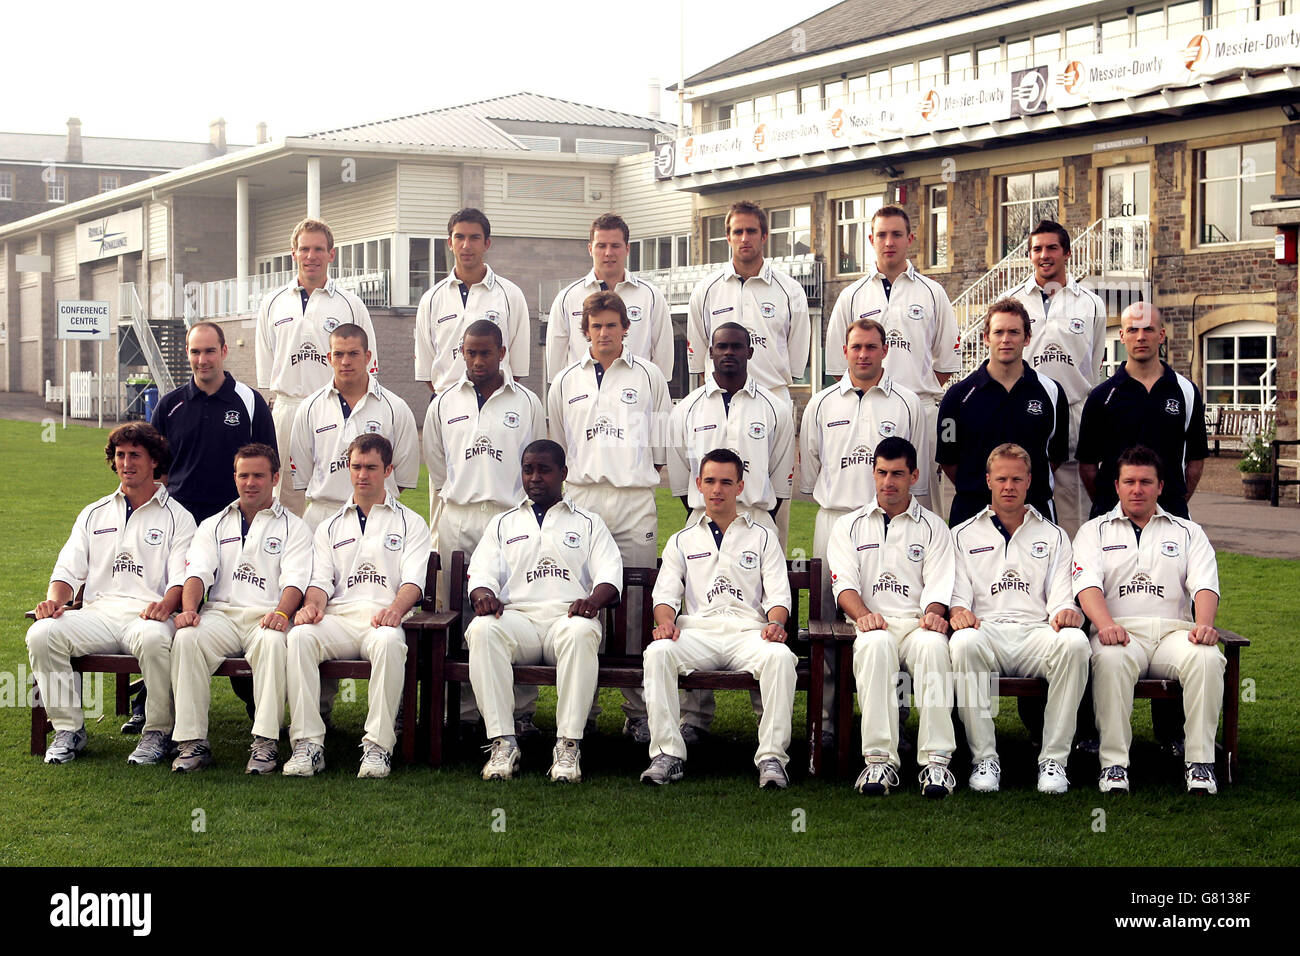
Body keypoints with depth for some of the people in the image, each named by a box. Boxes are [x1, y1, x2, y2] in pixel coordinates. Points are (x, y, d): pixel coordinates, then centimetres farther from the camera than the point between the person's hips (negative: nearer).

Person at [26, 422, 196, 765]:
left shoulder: (177, 517, 13)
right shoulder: (94, 514, 25)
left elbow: (183, 577, 1)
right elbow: (68, 569, 17)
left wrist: (166, 605, -22)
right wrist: (54, 599, -5)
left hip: (147, 614, -3)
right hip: (97, 613, 4)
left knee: (153, 638, -40)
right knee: (41, 634, -26)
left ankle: (158, 732, -20)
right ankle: (68, 729, -12)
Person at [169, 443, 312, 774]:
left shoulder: (293, 526, 15)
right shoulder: (214, 525, 24)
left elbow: (295, 579, -1)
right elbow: (197, 573, 9)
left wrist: (282, 613, -22)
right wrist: (189, 608, -13)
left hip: (267, 616, -2)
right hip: (221, 613, 2)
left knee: (272, 641, -37)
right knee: (186, 639, -30)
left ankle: (265, 743, -34)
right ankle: (193, 741, -27)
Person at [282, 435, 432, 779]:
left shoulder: (410, 523, 18)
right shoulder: (330, 527, 27)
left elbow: (413, 580, 3)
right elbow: (321, 579, 14)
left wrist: (395, 609, -19)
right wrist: (312, 605, -11)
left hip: (385, 618, -2)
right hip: (338, 618, 2)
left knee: (388, 641, -39)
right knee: (300, 637, -31)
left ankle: (378, 746, -34)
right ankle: (308, 744, -31)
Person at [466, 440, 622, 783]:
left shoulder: (588, 523, 21)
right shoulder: (503, 523, 26)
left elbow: (610, 575, 7)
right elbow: (481, 573, 13)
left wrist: (594, 600, -17)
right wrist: (484, 595, -13)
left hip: (568, 615, -1)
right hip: (517, 616, 1)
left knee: (581, 632, -39)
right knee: (482, 629, -35)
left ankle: (568, 745, -37)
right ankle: (503, 743, -33)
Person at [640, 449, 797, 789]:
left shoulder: (762, 537, 20)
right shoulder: (682, 541, 23)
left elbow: (778, 593, 10)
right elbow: (666, 593, 13)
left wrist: (775, 623, -13)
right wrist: (665, 620, -11)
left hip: (749, 633, -1)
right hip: (698, 631, 1)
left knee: (779, 656, -35)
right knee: (658, 652, -32)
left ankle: (772, 756, -33)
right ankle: (668, 753, -31)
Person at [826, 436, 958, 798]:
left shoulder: (933, 527, 18)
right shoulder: (849, 525, 18)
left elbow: (938, 584, 5)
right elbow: (844, 581, 4)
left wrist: (933, 613, -18)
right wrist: (863, 615, -17)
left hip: (918, 623, 0)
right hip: (873, 623, 0)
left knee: (933, 644, -37)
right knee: (875, 643, -38)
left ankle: (936, 760, -38)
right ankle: (880, 760, -38)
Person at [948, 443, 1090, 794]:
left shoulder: (1054, 536, 22)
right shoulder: (963, 535, 20)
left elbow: (1062, 598, 12)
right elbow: (957, 595, 11)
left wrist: (1066, 612, -13)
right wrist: (958, 611, -14)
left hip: (1038, 633, 1)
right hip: (986, 630, -1)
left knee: (1074, 641, -34)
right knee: (964, 641, -37)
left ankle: (1054, 758, -26)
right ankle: (984, 758, -27)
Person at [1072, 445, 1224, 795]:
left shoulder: (1188, 532, 21)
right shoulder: (1095, 530, 18)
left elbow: (1205, 585, 7)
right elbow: (1088, 585, 1)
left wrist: (1203, 624, -16)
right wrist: (1106, 624, -21)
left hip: (1174, 631, 2)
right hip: (1121, 632, -1)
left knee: (1206, 658, -33)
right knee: (1109, 660, -37)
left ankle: (1200, 761, -25)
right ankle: (1114, 763, -32)